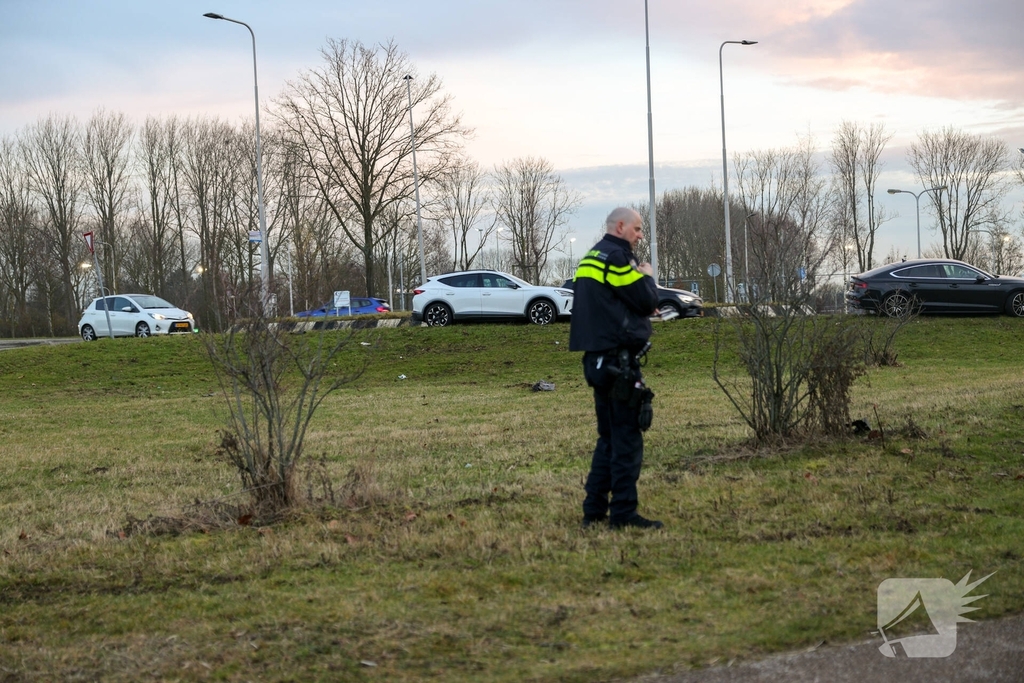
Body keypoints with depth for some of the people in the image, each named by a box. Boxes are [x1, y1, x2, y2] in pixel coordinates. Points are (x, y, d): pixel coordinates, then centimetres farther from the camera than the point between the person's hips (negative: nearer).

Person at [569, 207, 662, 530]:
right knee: (627, 437, -6)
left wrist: (639, 276, 14)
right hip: (618, 358, -10)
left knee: (609, 437, 15)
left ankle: (594, 510, 15)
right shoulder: (616, 257, -11)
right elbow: (647, 301, -13)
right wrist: (647, 276, 6)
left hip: (597, 358, 10)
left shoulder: (591, 258, 19)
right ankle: (623, 512, -6)